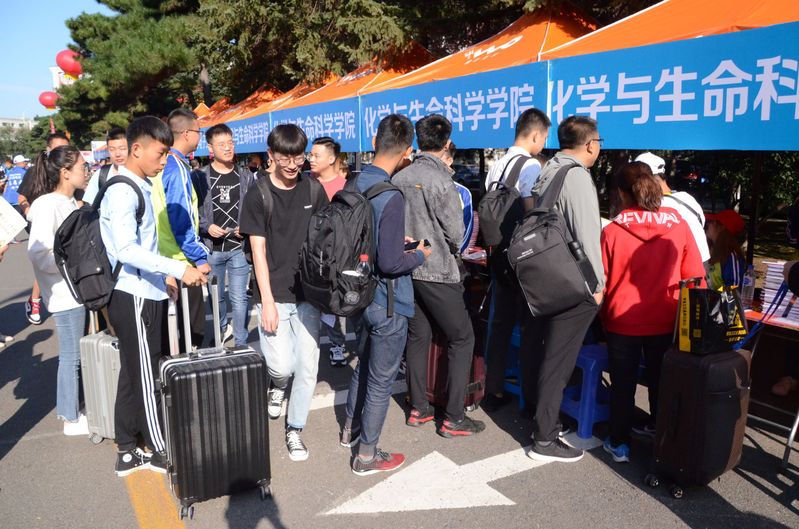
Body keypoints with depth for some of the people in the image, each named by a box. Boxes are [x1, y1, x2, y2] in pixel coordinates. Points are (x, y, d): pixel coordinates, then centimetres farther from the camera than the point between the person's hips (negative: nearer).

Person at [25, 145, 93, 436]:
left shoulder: (69, 202, 9)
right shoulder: (48, 206, -17)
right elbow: (39, 254, -22)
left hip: (78, 287, 8)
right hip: (64, 292, -8)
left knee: (73, 354, 18)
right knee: (71, 355, 3)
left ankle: (68, 407, 33)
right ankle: (71, 419, 18)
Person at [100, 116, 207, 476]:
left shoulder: (141, 187, 13)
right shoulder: (122, 192, -16)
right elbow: (126, 250, -26)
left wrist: (163, 275, 20)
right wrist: (179, 269, -31)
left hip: (147, 293, 9)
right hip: (133, 297, -9)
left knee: (135, 374, 14)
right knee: (145, 376, 2)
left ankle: (128, 452, 26)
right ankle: (161, 452, 15)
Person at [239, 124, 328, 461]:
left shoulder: (313, 190, 4)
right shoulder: (259, 195, -5)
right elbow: (259, 251, -7)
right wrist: (268, 302, -11)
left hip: (307, 293, 3)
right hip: (273, 294, -3)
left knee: (307, 365, 4)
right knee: (282, 365, -7)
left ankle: (295, 429, 23)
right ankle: (278, 384, 31)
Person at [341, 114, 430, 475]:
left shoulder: (356, 184, 0)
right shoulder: (391, 197, -26)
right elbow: (389, 263, -26)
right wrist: (419, 256, -8)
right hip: (389, 302, -8)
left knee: (364, 363, 26)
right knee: (381, 378, 7)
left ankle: (350, 428, 44)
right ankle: (367, 455, 23)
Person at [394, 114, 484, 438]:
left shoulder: (398, 178, 1)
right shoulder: (441, 181, -17)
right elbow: (456, 234, -14)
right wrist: (453, 252, 7)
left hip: (406, 269, 7)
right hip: (437, 272, -6)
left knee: (418, 336, 16)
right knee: (462, 338, 6)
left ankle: (418, 408, 25)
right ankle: (453, 419, 8)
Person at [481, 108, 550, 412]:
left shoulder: (496, 166, 11)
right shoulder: (530, 166, -14)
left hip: (498, 254, 8)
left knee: (501, 322, 13)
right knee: (529, 325, 4)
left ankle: (494, 391, 21)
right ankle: (530, 396, 15)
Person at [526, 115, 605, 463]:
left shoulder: (548, 171, 11)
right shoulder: (577, 177, -16)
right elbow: (587, 236, -19)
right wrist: (597, 285, -10)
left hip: (546, 280, 9)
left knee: (547, 354, 19)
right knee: (558, 362, -1)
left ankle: (544, 418, 34)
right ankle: (544, 440, 9)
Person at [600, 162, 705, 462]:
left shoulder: (612, 231, -14)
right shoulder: (679, 225, -8)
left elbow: (601, 282, -7)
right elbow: (694, 275, -2)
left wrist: (603, 317, 9)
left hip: (623, 321, -2)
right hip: (665, 322, 3)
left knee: (623, 384, 12)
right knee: (660, 379, 22)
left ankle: (619, 445, 20)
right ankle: (657, 427, 41)